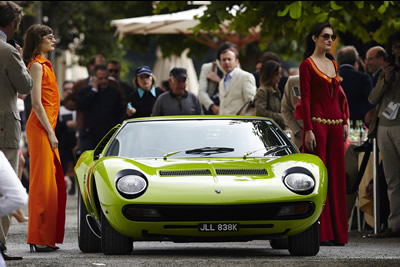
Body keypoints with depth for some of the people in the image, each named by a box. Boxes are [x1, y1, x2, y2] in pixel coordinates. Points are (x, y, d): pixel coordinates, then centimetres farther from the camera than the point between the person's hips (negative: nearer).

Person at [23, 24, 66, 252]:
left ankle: (47, 237, 13)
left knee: (54, 183, 10)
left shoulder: (44, 65, 19)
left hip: (47, 128, 10)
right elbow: (37, 103, -17)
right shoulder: (36, 65, -10)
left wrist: (52, 132, 17)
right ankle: (39, 239, -8)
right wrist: (50, 133, -18)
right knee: (43, 182, -9)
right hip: (40, 128, -10)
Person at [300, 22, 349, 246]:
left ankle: (336, 231, 9)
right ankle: (319, 232, -4)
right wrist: (308, 129, -15)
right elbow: (305, 99, -10)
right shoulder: (308, 65, -4)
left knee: (336, 175, 6)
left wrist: (345, 122, 11)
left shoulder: (333, 64, 16)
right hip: (317, 123, -7)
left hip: (335, 124, 7)